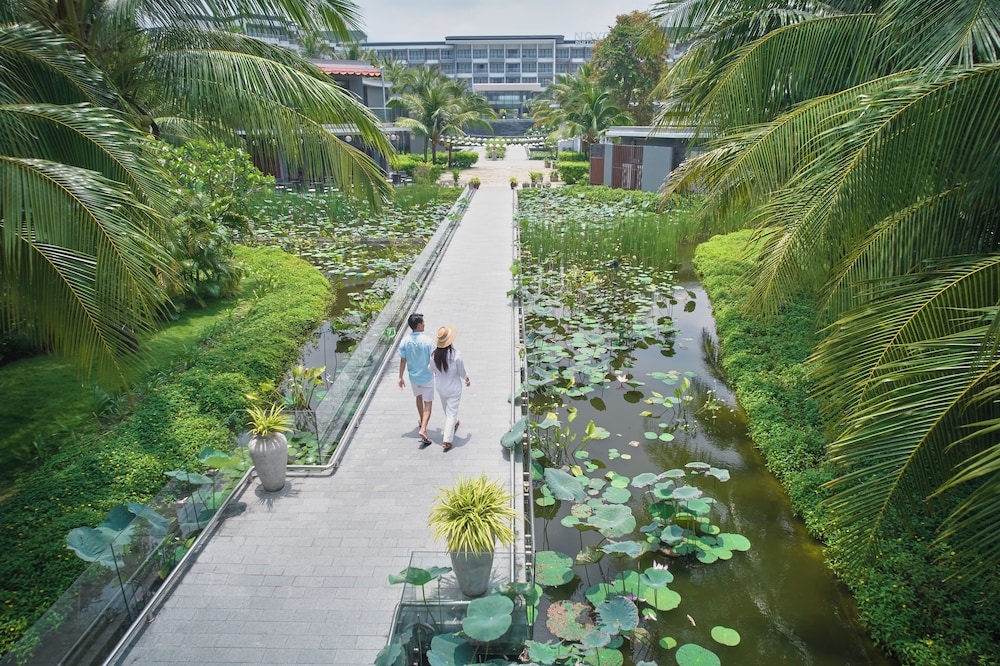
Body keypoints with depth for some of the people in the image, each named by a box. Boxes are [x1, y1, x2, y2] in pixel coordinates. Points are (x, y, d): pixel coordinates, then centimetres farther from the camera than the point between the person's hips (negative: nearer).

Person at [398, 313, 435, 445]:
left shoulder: (405, 342, -11)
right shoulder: (428, 341, -21)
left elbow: (403, 361, -5)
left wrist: (401, 377, 6)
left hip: (413, 376, 4)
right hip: (427, 377, -4)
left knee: (419, 397, 29)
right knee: (428, 404, 3)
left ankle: (421, 421, 47)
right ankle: (423, 429, -13)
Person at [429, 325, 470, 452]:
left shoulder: (435, 354, -17)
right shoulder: (456, 354, -27)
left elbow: (432, 369, -1)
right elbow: (462, 372, -15)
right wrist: (467, 381, 7)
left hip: (441, 388, 4)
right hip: (454, 389, -4)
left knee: (447, 410, 28)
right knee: (451, 413, 7)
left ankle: (454, 424, 55)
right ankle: (447, 440, 7)